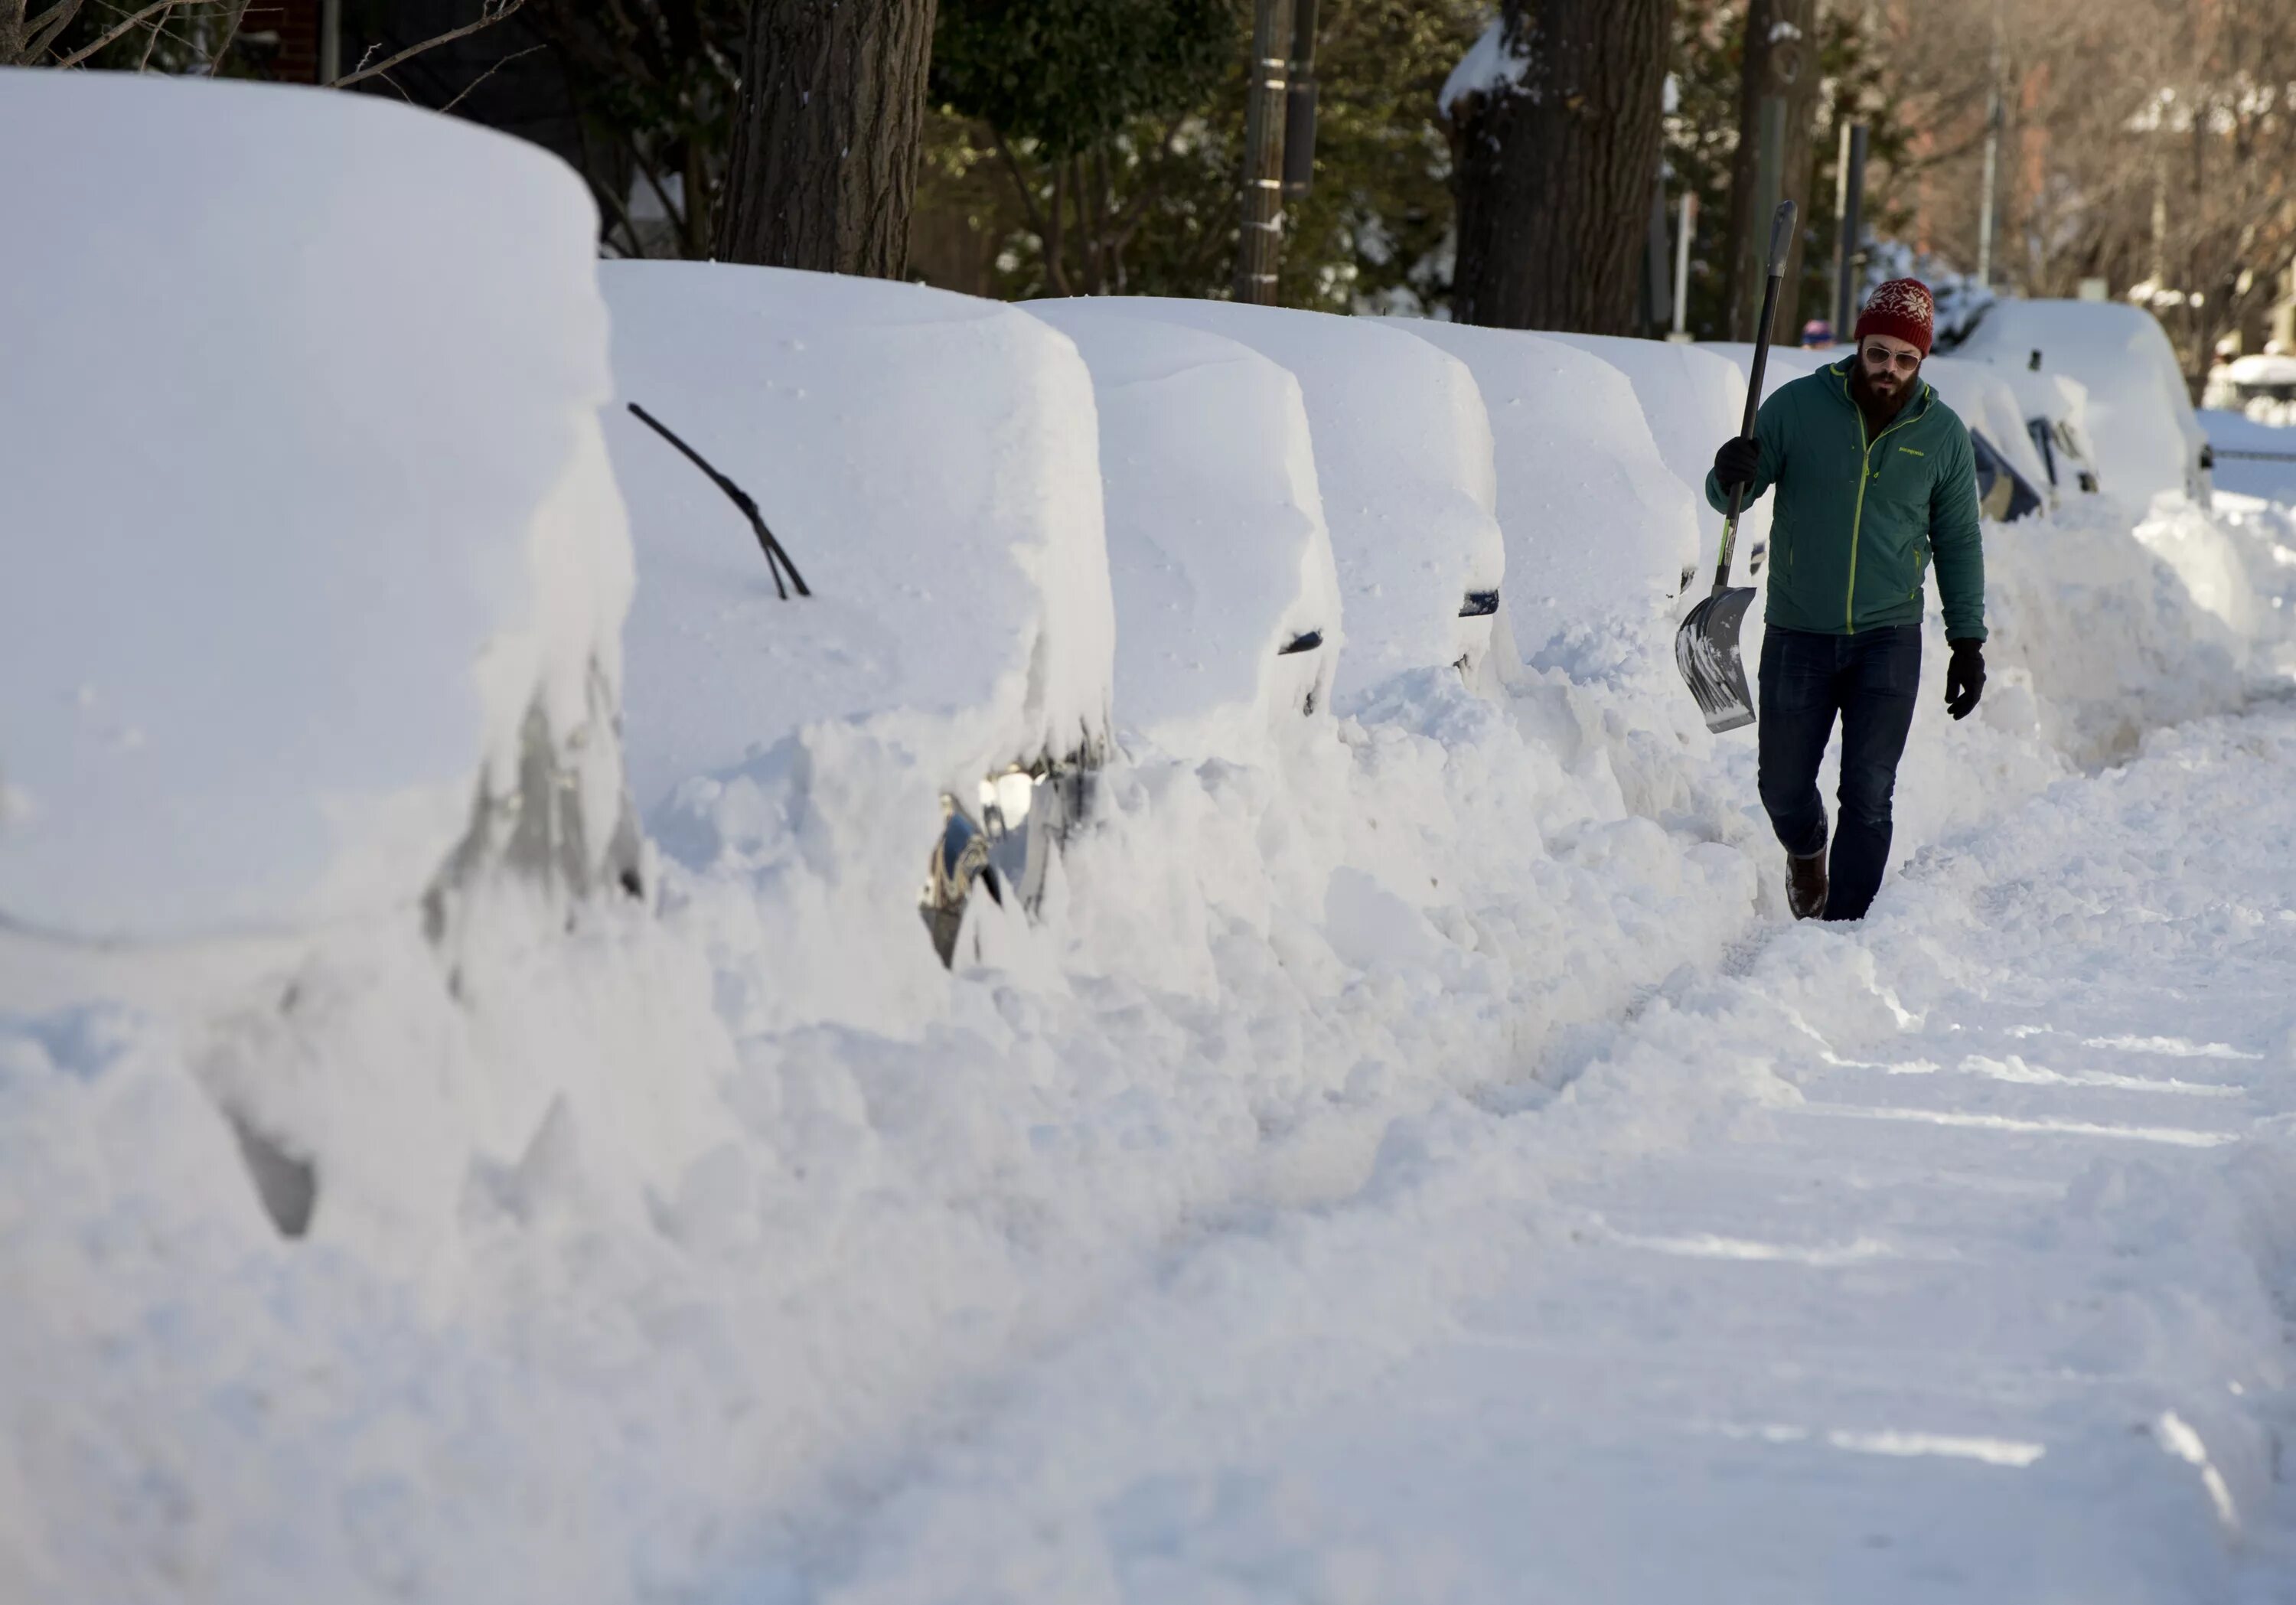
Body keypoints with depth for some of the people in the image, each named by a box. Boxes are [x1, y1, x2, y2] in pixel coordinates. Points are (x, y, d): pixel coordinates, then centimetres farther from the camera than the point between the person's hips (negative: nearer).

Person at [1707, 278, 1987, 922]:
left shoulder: (1942, 435, -2)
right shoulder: (1796, 407, -6)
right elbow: (1731, 496, -1)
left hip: (1888, 639, 0)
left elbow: (1959, 542, 8)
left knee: (1868, 795, -9)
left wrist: (1968, 641, 4)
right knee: (1783, 787, 10)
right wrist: (1730, 476, -26)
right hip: (1798, 635, 0)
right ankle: (1806, 849, 44)